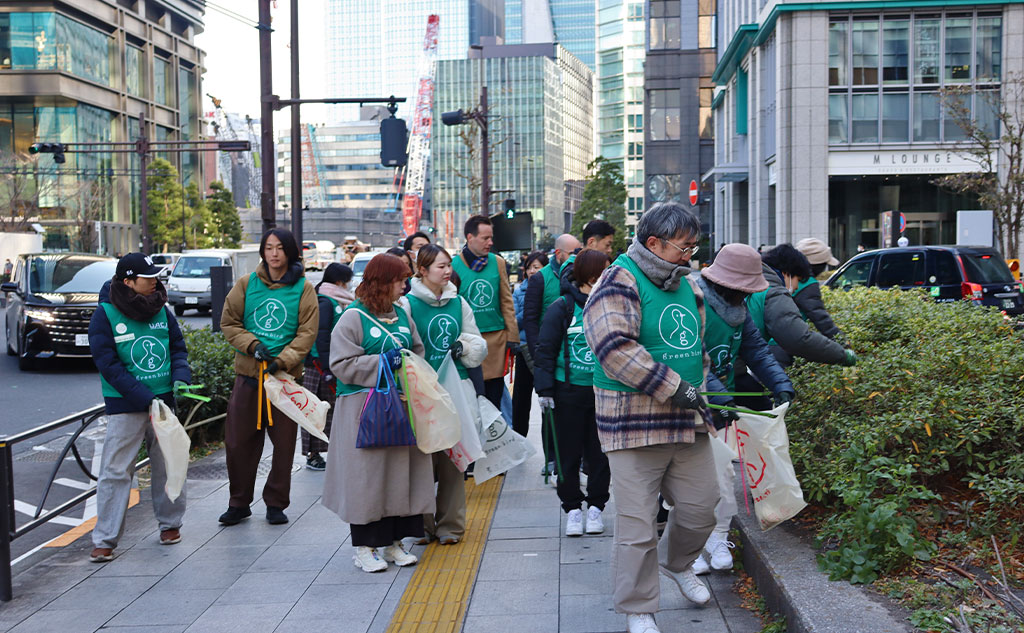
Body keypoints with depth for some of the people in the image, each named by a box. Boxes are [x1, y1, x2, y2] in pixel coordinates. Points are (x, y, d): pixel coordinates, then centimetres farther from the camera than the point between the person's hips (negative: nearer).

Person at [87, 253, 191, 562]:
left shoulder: (161, 310, 5)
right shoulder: (105, 315, -8)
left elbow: (178, 347, 13)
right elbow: (108, 365, -11)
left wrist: (181, 376, -9)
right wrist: (146, 399, -17)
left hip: (164, 400, 4)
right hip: (125, 406, -4)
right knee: (116, 471, -3)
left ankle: (170, 523, 29)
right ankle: (105, 539, 4)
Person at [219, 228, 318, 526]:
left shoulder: (303, 288, 1)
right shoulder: (247, 284, 6)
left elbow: (307, 332, -3)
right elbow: (229, 322, 7)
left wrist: (283, 360, -16)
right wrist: (252, 344, -9)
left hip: (286, 375, -1)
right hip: (248, 372, 1)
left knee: (284, 441, 3)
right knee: (239, 440, 4)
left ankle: (276, 503, 17)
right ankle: (239, 503, 18)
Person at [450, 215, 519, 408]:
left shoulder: (498, 263, 7)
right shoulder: (454, 265, -5)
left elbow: (507, 302, 10)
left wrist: (512, 336, 6)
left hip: (496, 337, 3)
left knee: (495, 398, 9)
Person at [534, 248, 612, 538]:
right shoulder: (561, 308, -5)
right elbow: (546, 350, -2)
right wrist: (545, 389, -7)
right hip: (569, 392, -2)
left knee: (600, 452, 8)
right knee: (569, 453, 6)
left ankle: (595, 506, 21)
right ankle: (572, 507, 18)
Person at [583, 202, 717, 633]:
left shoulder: (687, 285, 15)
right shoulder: (620, 281, -11)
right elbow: (615, 346, -23)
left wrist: (702, 390, 16)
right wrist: (674, 388, -21)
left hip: (687, 420, 7)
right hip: (635, 422, -7)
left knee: (701, 506, 13)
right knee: (637, 522, -1)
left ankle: (678, 564, 43)